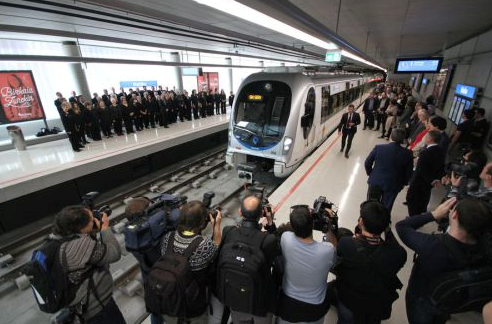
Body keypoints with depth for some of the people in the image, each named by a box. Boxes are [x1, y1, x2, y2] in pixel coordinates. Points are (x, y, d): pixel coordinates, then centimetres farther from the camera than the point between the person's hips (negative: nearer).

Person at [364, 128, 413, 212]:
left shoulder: (378, 148, -16)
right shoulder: (407, 154, -14)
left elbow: (367, 163, -7)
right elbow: (409, 173, -4)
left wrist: (371, 174, 11)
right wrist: (403, 183, 14)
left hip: (375, 181, 0)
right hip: (393, 185, 0)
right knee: (385, 209, 18)